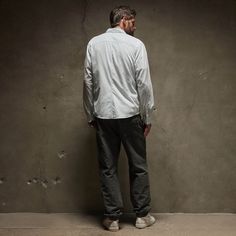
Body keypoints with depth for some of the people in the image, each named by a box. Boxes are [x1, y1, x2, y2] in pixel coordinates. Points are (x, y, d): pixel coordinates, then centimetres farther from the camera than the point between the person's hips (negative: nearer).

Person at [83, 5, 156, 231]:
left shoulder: (94, 43, 4)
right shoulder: (135, 44, -4)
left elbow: (88, 82, 4)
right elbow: (144, 83, -7)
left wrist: (90, 115, 12)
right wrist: (147, 117, 0)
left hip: (103, 115, 2)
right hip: (130, 114, -2)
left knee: (108, 167, 9)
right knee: (138, 166, 10)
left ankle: (112, 217, 14)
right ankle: (142, 215, 18)